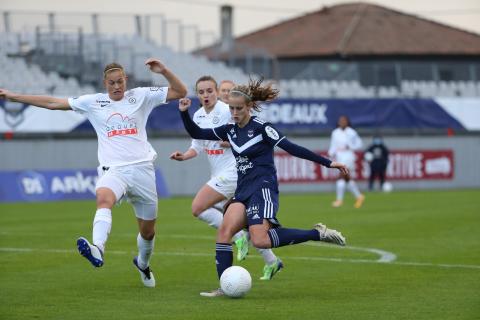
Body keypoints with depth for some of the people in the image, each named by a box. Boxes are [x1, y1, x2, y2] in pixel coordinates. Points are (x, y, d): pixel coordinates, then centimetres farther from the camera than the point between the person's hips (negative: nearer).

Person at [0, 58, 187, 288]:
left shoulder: (140, 96, 6)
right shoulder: (93, 102, 7)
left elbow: (180, 92, 5)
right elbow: (53, 103, 9)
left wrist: (163, 71, -12)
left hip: (142, 169, 1)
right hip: (113, 170, -1)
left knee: (148, 230, 11)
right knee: (103, 197, -37)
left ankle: (143, 264, 43)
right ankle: (97, 249, -59)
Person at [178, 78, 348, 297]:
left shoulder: (261, 128, -9)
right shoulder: (230, 130, 11)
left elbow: (291, 148, -10)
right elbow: (197, 133, 17)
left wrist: (328, 163, -12)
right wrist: (184, 113, 1)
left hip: (263, 189, -7)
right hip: (243, 191, 7)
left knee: (260, 240, -24)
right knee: (224, 231, -14)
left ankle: (318, 233, -12)